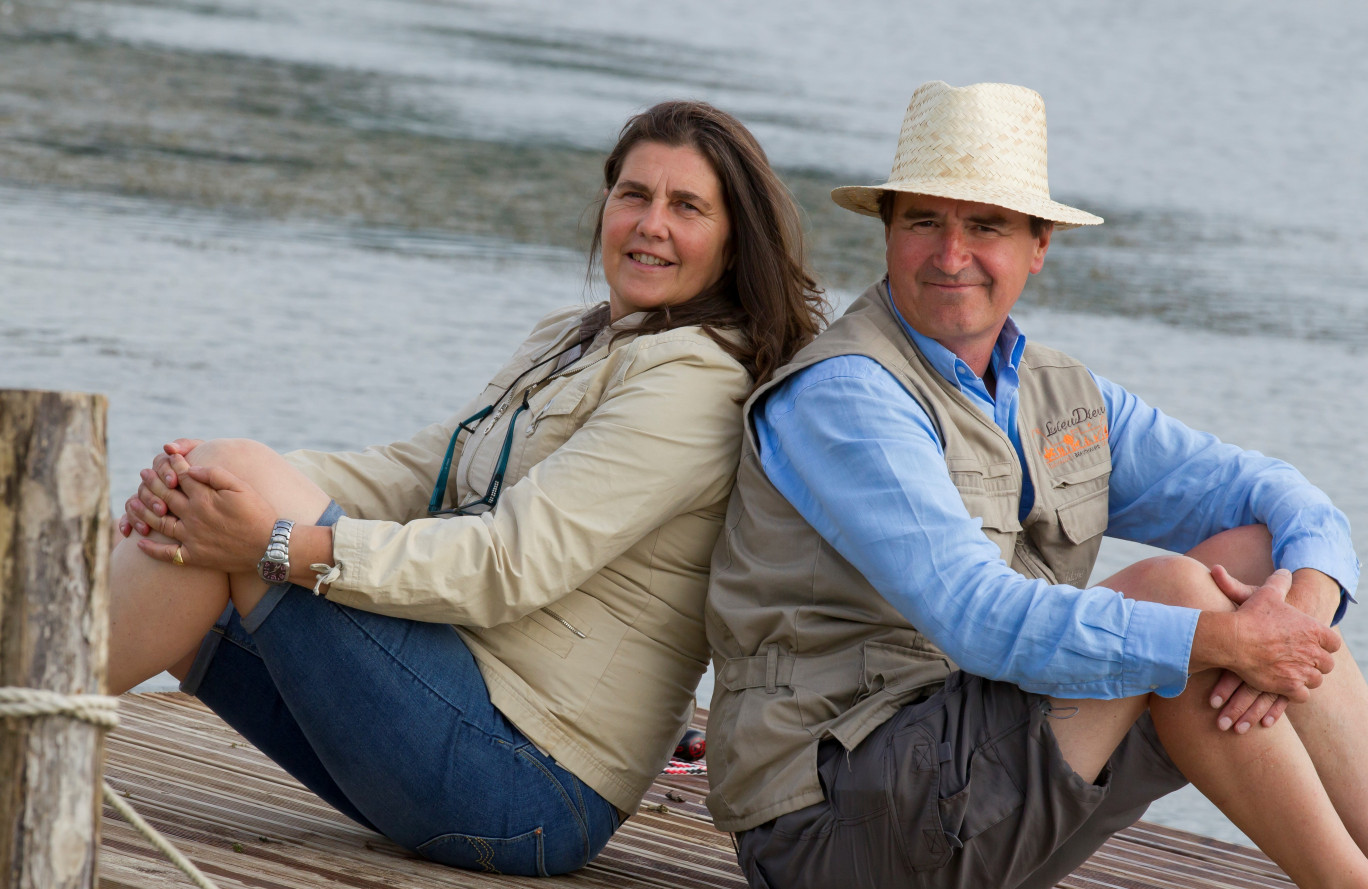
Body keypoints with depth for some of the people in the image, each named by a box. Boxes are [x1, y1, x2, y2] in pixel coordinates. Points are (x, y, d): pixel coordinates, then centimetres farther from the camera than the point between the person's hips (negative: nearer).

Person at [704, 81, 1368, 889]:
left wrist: (1302, 600, -18)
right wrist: (1224, 641, -27)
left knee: (1259, 554, -4)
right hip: (836, 816, -8)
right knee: (1172, 590, -21)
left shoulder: (1067, 398, 13)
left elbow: (1283, 499, 6)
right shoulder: (843, 396, -13)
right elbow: (982, 622, -25)